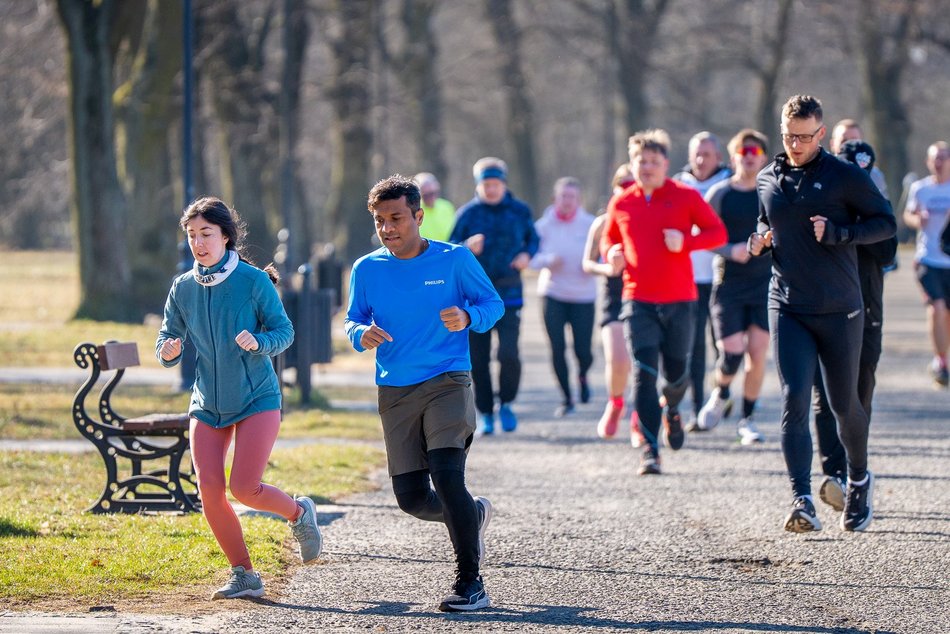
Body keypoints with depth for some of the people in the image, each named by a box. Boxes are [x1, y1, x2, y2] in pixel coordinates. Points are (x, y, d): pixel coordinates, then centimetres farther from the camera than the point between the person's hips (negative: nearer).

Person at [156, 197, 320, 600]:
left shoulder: (254, 281, -10)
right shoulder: (183, 288, 1)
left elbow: (284, 332, -6)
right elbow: (169, 340, 5)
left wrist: (258, 342, -26)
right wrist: (168, 351, -18)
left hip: (256, 398, -4)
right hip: (208, 404, 4)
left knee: (244, 489, -15)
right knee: (209, 491, -9)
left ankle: (299, 513, 17)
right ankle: (243, 575, 6)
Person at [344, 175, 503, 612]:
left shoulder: (455, 260, -2)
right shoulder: (367, 269, 6)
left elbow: (494, 304, 5)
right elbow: (352, 321, 12)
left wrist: (468, 318, -17)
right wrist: (362, 335, -12)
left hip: (448, 382, -4)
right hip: (395, 391, 4)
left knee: (446, 475, -22)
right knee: (411, 498, 2)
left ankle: (470, 582, -13)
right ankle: (472, 516, 36)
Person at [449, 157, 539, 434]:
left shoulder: (519, 211, 5)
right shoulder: (468, 213, 2)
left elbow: (533, 239, 19)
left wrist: (527, 254, -2)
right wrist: (467, 247, -20)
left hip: (508, 294, -1)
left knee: (508, 353, -16)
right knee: (478, 358, 2)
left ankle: (506, 403, 6)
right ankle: (485, 413, 15)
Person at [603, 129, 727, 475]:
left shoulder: (686, 197, 0)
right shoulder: (621, 203, 6)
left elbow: (718, 232, 2)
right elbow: (609, 238, 22)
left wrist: (686, 241, -15)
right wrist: (611, 252, -2)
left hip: (679, 300, 0)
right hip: (638, 301, 0)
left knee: (677, 373, 8)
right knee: (644, 374, -12)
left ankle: (672, 409, 45)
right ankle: (650, 450, -11)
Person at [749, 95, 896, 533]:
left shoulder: (846, 177, -3)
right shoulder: (767, 180, 9)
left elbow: (886, 223, -3)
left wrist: (836, 233, -17)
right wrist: (759, 240, 3)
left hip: (839, 311, -2)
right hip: (787, 310, 2)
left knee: (844, 404, 9)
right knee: (794, 400, -13)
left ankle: (859, 479, 36)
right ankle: (802, 502, -20)